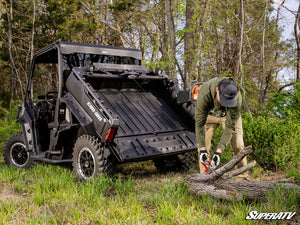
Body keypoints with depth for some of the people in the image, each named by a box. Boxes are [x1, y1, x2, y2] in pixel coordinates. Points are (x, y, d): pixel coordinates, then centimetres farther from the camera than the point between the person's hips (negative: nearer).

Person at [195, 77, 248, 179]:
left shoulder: (237, 97, -38)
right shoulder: (205, 93, -41)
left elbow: (230, 126, -32)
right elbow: (199, 122, -34)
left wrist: (219, 151, -37)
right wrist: (202, 149, -37)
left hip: (230, 115, 0)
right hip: (209, 114, 0)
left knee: (238, 146, -8)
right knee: (204, 145, -10)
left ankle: (243, 178, 4)